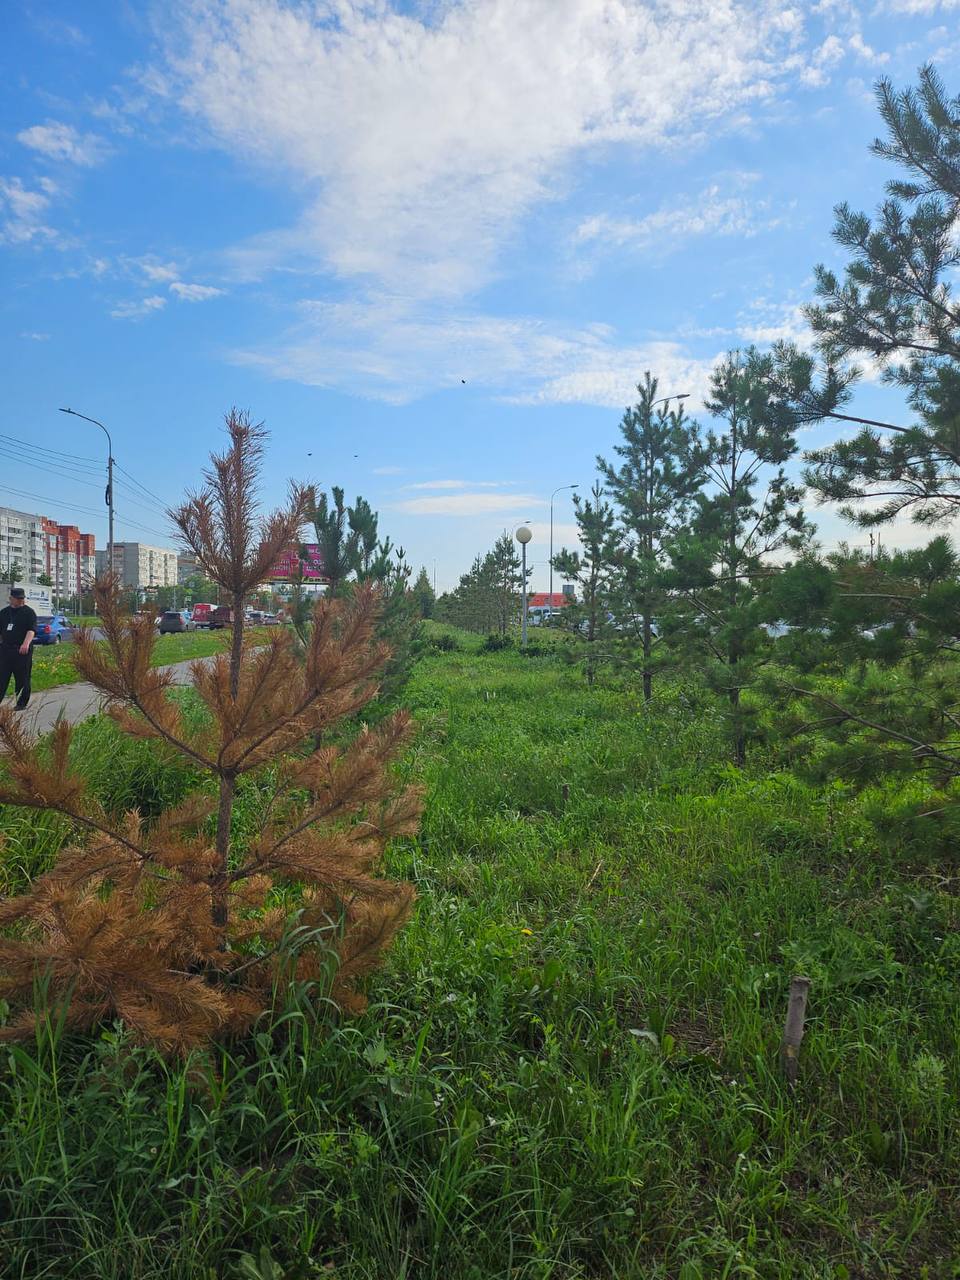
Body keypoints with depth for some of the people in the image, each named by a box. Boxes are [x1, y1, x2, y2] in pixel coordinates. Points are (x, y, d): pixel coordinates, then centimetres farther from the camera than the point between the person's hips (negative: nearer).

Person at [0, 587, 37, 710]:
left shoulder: (29, 612, -2)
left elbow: (31, 630, -15)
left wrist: (26, 643, -30)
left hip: (22, 650, -4)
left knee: (22, 678, 2)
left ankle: (22, 703, 11)